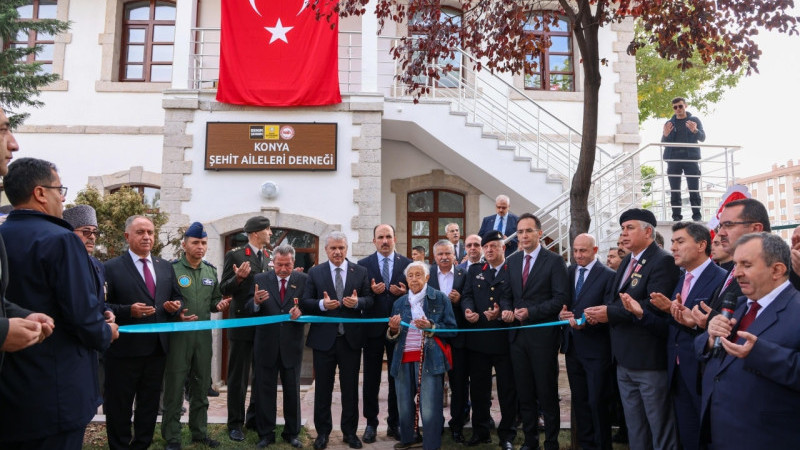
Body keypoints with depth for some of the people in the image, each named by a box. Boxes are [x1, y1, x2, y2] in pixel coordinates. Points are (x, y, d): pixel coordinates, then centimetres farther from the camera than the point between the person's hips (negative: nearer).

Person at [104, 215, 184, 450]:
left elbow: (177, 298, 16)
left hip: (157, 348, 5)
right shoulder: (112, 267, -6)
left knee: (150, 405, 17)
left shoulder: (166, 267, 9)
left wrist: (176, 306, -7)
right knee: (119, 407, 10)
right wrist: (128, 310, -24)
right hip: (124, 349, -5)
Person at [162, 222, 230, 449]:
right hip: (178, 334, -5)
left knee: (201, 386, 15)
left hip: (203, 335, 5)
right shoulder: (171, 269, -9)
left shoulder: (211, 270, 7)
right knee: (174, 387, 5)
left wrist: (220, 304, -5)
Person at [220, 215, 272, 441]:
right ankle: (235, 424, 18)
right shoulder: (235, 255, -7)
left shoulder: (268, 258, 12)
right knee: (238, 377, 6)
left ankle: (255, 419, 29)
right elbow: (224, 289, -9)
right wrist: (238, 278, -28)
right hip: (243, 324, -6)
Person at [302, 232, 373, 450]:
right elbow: (306, 302, -2)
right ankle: (322, 432, 28)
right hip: (324, 338, 0)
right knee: (323, 388, 12)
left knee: (350, 388, 12)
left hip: (351, 338, 1)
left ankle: (350, 431, 27)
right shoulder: (315, 272, 1)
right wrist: (322, 304, -21)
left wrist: (357, 302, -20)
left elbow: (369, 300, 1)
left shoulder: (360, 272, 2)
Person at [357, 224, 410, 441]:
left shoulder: (407, 264, 1)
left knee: (397, 377, 11)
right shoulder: (363, 265, 0)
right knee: (371, 377, 9)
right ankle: (371, 423, 24)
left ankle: (394, 423, 26)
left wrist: (404, 292, -18)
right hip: (373, 327, -1)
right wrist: (371, 291, -21)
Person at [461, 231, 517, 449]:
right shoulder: (474, 271, 13)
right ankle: (480, 431, 27)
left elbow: (514, 300, -12)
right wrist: (468, 310, -17)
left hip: (504, 338, -3)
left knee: (507, 388, 6)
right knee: (478, 387, 12)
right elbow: (467, 295, 4)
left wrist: (501, 313, -30)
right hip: (478, 337, 4)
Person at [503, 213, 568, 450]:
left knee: (547, 393, 7)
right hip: (517, 333, 5)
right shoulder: (512, 261, 9)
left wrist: (531, 312, -18)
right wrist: (507, 310, -6)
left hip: (543, 334, -5)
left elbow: (560, 298, -12)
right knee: (524, 393, 14)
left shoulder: (554, 261, -7)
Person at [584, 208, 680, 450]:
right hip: (625, 358, 9)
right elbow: (614, 299, 12)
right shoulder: (627, 262, 16)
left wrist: (610, 313, -21)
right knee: (635, 429, 19)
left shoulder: (663, 261, -13)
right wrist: (599, 312, -9)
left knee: (660, 428, 5)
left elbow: (654, 306, -25)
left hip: (649, 359, -8)